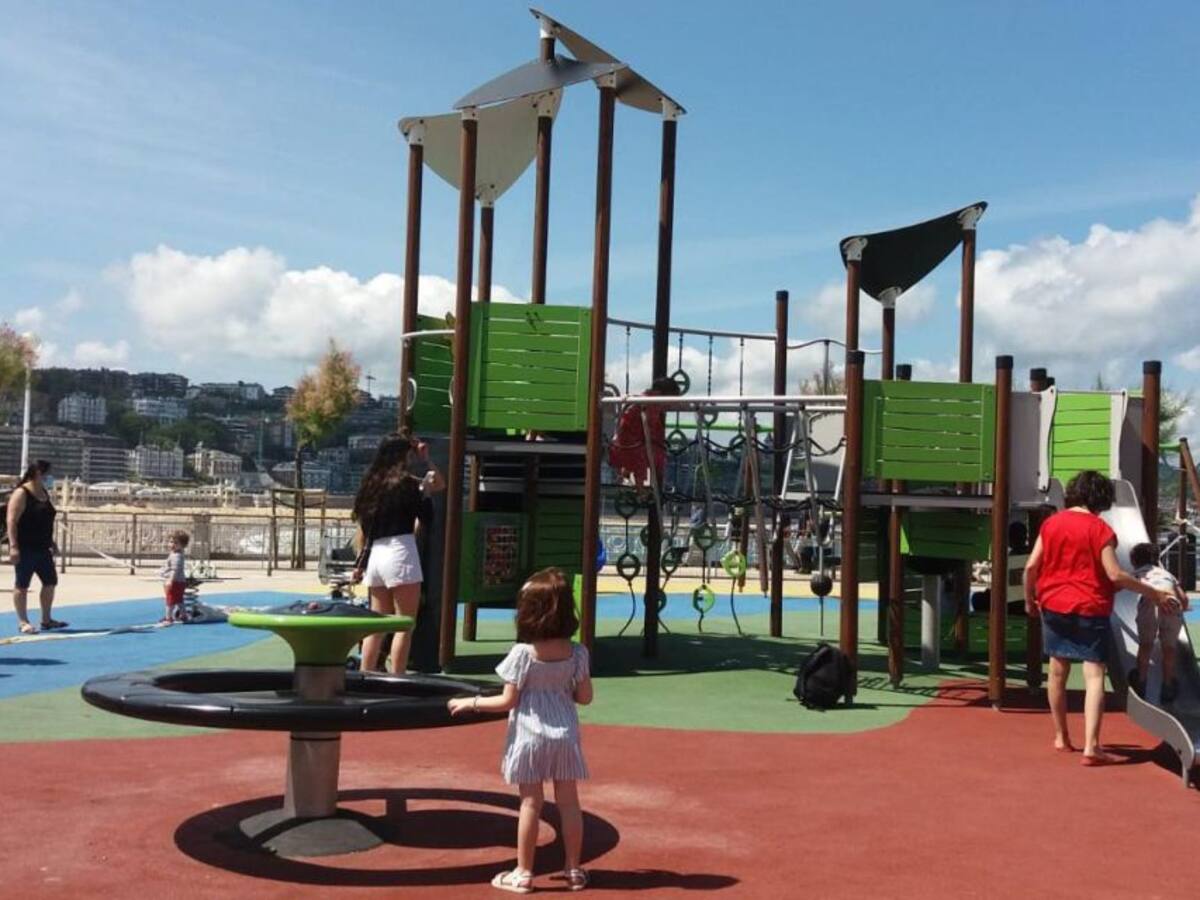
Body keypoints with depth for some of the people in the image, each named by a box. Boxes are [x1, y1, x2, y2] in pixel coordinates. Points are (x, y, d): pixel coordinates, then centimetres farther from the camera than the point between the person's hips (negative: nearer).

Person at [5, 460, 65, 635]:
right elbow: (12, 521, -17)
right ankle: (23, 622, 6)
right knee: (22, 585, 0)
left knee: (50, 582, 11)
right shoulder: (21, 494, -12)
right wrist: (13, 546, -23)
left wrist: (51, 542, 22)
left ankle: (46, 619, 21)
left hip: (42, 548, 9)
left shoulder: (44, 493, 13)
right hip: (25, 548, -9)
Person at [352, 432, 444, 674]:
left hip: (375, 555, 7)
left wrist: (360, 564, 18)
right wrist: (426, 459, 13)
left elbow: (363, 530, 14)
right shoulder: (405, 482, -7)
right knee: (404, 626, -1)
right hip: (400, 553, -7)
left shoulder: (371, 483, 12)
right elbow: (440, 483, 8)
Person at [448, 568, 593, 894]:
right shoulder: (577, 652, -5)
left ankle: (523, 873, 13)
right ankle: (574, 870, 20)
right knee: (568, 802, 11)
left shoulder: (523, 653, -15)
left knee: (530, 804, 4)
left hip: (530, 735, -3)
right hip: (565, 734, 3)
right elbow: (585, 697, 2)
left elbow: (507, 701, -11)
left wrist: (470, 702, 2)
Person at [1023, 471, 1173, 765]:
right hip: (1090, 609, -4)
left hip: (1053, 607, 5)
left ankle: (1061, 737, 27)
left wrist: (1029, 599, 17)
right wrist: (1154, 593, -7)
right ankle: (1091, 745, -14)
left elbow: (1031, 566, 3)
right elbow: (1114, 574, -14)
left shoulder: (1051, 523, 4)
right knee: (1094, 676, -5)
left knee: (1058, 671, 16)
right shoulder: (1100, 528, -9)